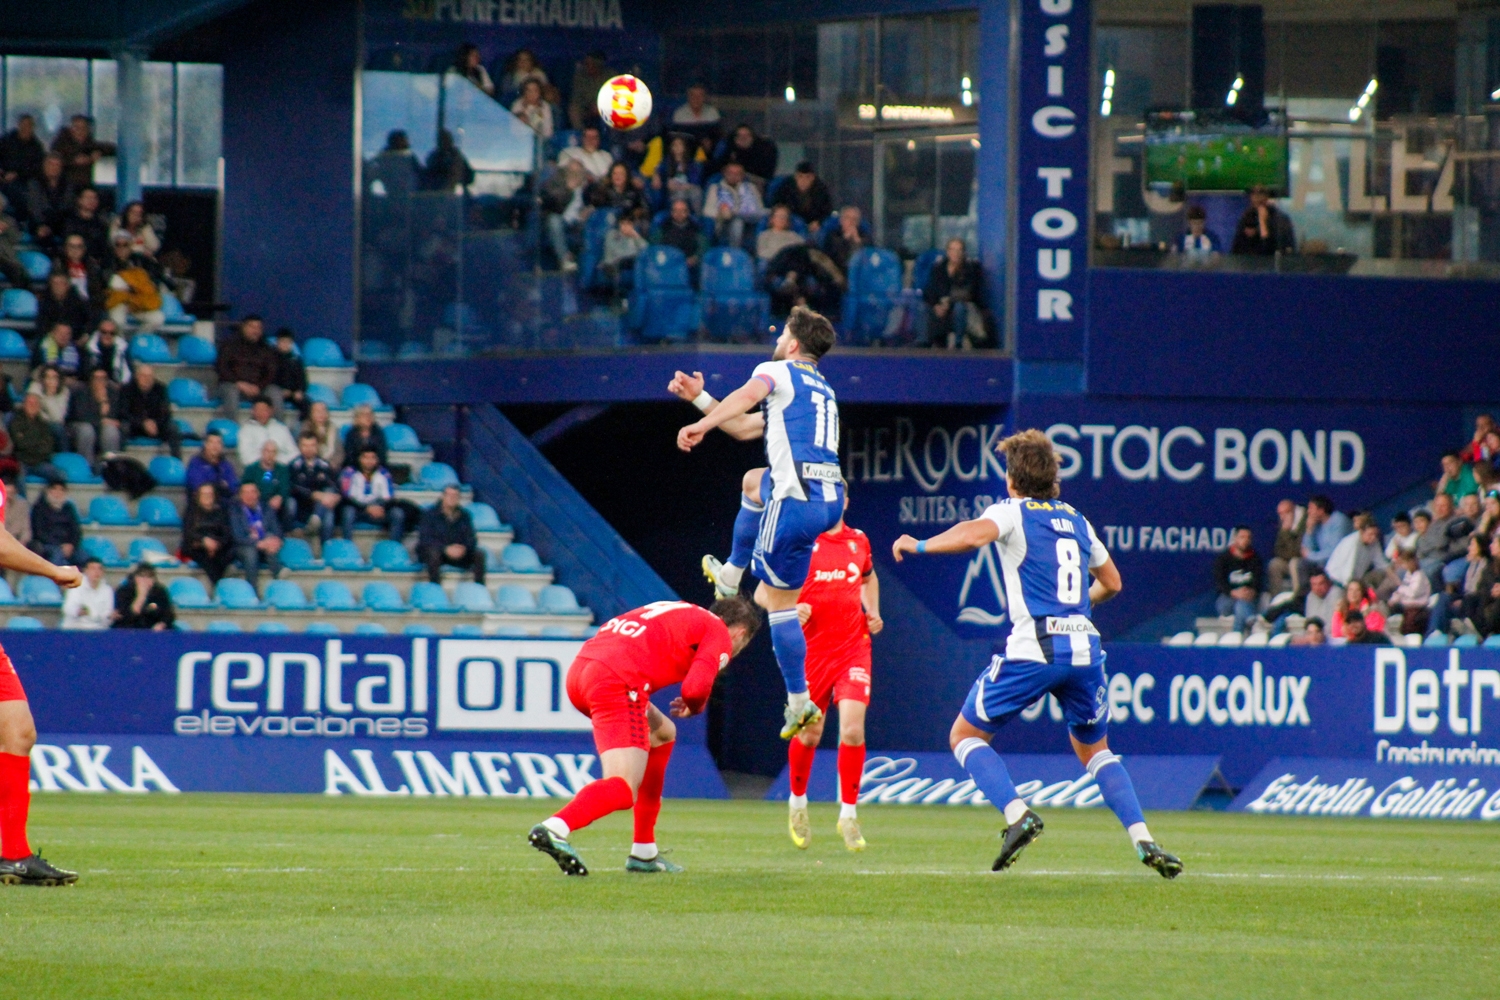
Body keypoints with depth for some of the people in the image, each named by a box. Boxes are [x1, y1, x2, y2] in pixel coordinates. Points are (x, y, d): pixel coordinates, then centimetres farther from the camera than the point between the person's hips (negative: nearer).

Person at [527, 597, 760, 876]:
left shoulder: (682, 612, 33)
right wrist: (693, 707, 16)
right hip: (618, 682, -9)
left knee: (662, 734, 29)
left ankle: (644, 852, 27)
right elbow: (695, 688, -7)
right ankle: (554, 829, -41)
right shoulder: (719, 633, 8)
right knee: (623, 791, -14)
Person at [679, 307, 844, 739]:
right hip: (832, 497, 8)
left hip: (796, 502, -8)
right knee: (753, 483, 36)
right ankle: (731, 575, 39)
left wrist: (702, 424, -32)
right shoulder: (823, 390, 29)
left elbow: (749, 395, -23)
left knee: (778, 603, 2)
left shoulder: (778, 372, 4)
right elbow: (745, 427, 34)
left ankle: (799, 702, 2)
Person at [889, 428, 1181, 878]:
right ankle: (1143, 841, 5)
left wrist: (919, 545, -5)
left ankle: (1017, 814, -15)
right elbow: (1111, 582, 31)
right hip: (1084, 649, 5)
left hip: (1033, 650, -5)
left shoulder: (1011, 512, 3)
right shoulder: (1076, 520, 20)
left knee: (965, 735, 9)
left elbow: (974, 534, -20)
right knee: (1094, 749, 24)